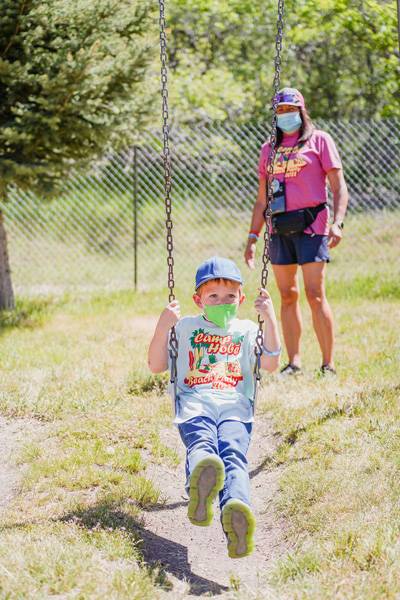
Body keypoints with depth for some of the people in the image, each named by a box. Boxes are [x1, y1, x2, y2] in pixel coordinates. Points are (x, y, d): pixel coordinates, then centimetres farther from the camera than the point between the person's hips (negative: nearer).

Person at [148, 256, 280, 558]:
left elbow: (270, 364, 11)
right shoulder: (186, 327, 26)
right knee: (201, 444, -38)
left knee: (233, 454, -34)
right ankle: (200, 488, -75)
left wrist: (270, 320, 1)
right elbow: (156, 366, 17)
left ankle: (237, 511, -66)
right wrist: (163, 327, 2)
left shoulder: (247, 330, 27)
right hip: (195, 405, -1)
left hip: (235, 408, 1)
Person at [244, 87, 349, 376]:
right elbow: (262, 199, 21)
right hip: (279, 229, 5)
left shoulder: (319, 140, 5)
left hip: (311, 224, -5)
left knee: (315, 294, -11)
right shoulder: (269, 148, 18)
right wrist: (253, 237, 15)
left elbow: (339, 187, 0)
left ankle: (329, 364, -6)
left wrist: (337, 222, -15)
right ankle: (294, 362, 9)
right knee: (287, 295, 4)